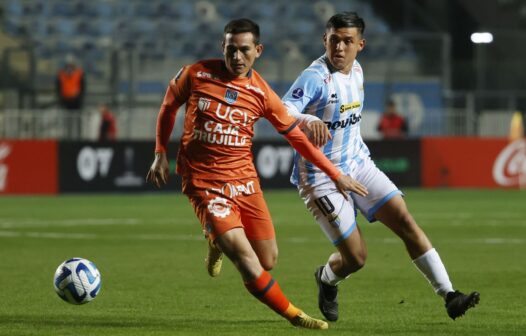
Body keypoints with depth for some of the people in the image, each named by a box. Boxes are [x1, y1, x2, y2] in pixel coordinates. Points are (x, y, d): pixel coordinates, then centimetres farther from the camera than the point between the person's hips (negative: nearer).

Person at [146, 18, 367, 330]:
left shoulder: (262, 94, -2)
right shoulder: (195, 74, -7)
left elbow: (297, 137, 6)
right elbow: (168, 108, 11)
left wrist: (336, 175, 6)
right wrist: (161, 154, 6)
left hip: (244, 179, 3)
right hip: (204, 183, -3)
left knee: (268, 261, 5)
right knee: (247, 263, -17)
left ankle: (220, 242, 35)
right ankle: (294, 315, 0)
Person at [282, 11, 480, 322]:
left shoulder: (356, 71, 4)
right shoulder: (315, 77, -21)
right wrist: (308, 121, -57)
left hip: (357, 163, 7)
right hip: (321, 176, -7)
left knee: (404, 220, -7)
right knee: (356, 257, -6)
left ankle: (449, 295, -6)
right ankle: (327, 280, 31)